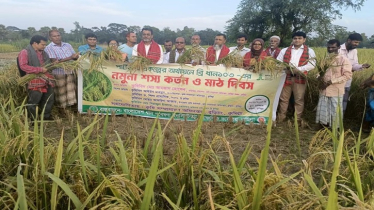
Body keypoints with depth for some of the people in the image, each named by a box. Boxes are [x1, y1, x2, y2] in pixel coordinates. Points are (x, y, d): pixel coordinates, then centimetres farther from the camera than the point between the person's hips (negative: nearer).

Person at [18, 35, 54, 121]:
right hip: (35, 81, -8)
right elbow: (23, 66, -18)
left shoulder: (43, 53, 19)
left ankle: (46, 116, 28)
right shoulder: (25, 52, -6)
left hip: (47, 80, 8)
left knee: (49, 99, 13)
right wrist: (39, 69, -20)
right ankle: (33, 120, 10)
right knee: (33, 101, -2)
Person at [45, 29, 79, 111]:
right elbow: (55, 61, -15)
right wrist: (70, 57, -19)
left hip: (70, 72, 4)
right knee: (60, 93, 4)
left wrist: (76, 56, -16)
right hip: (59, 73, -4)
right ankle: (62, 109, 17)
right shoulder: (49, 48, -3)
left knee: (72, 91, 6)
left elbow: (75, 57, 11)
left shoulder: (67, 45, 13)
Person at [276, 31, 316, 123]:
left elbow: (312, 64, -3)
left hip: (300, 78, -1)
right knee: (283, 99, 7)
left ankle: (298, 120, 13)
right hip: (286, 77, 2)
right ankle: (280, 118, 16)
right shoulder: (285, 50, 12)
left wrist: (299, 69, -16)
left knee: (299, 100, 4)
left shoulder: (309, 51, 7)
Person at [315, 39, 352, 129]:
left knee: (335, 112, 3)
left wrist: (331, 81, -19)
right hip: (324, 90, 5)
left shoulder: (344, 60, -7)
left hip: (336, 91, -5)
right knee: (322, 111, 11)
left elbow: (347, 75, -13)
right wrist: (319, 78, -5)